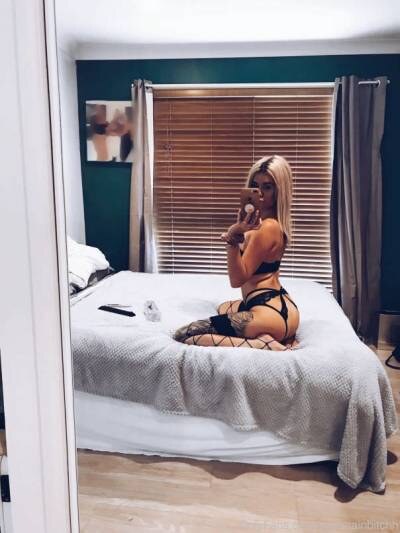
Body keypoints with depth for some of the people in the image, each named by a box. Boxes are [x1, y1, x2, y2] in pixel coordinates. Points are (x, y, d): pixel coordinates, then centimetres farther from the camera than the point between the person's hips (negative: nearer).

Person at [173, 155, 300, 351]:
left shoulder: (267, 228, -19)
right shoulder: (273, 223, 11)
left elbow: (237, 279, -18)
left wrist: (233, 236, -28)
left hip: (269, 315, -11)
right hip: (281, 308, 11)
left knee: (182, 335, -13)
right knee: (223, 308, 42)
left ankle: (267, 346, -13)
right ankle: (276, 339, 15)